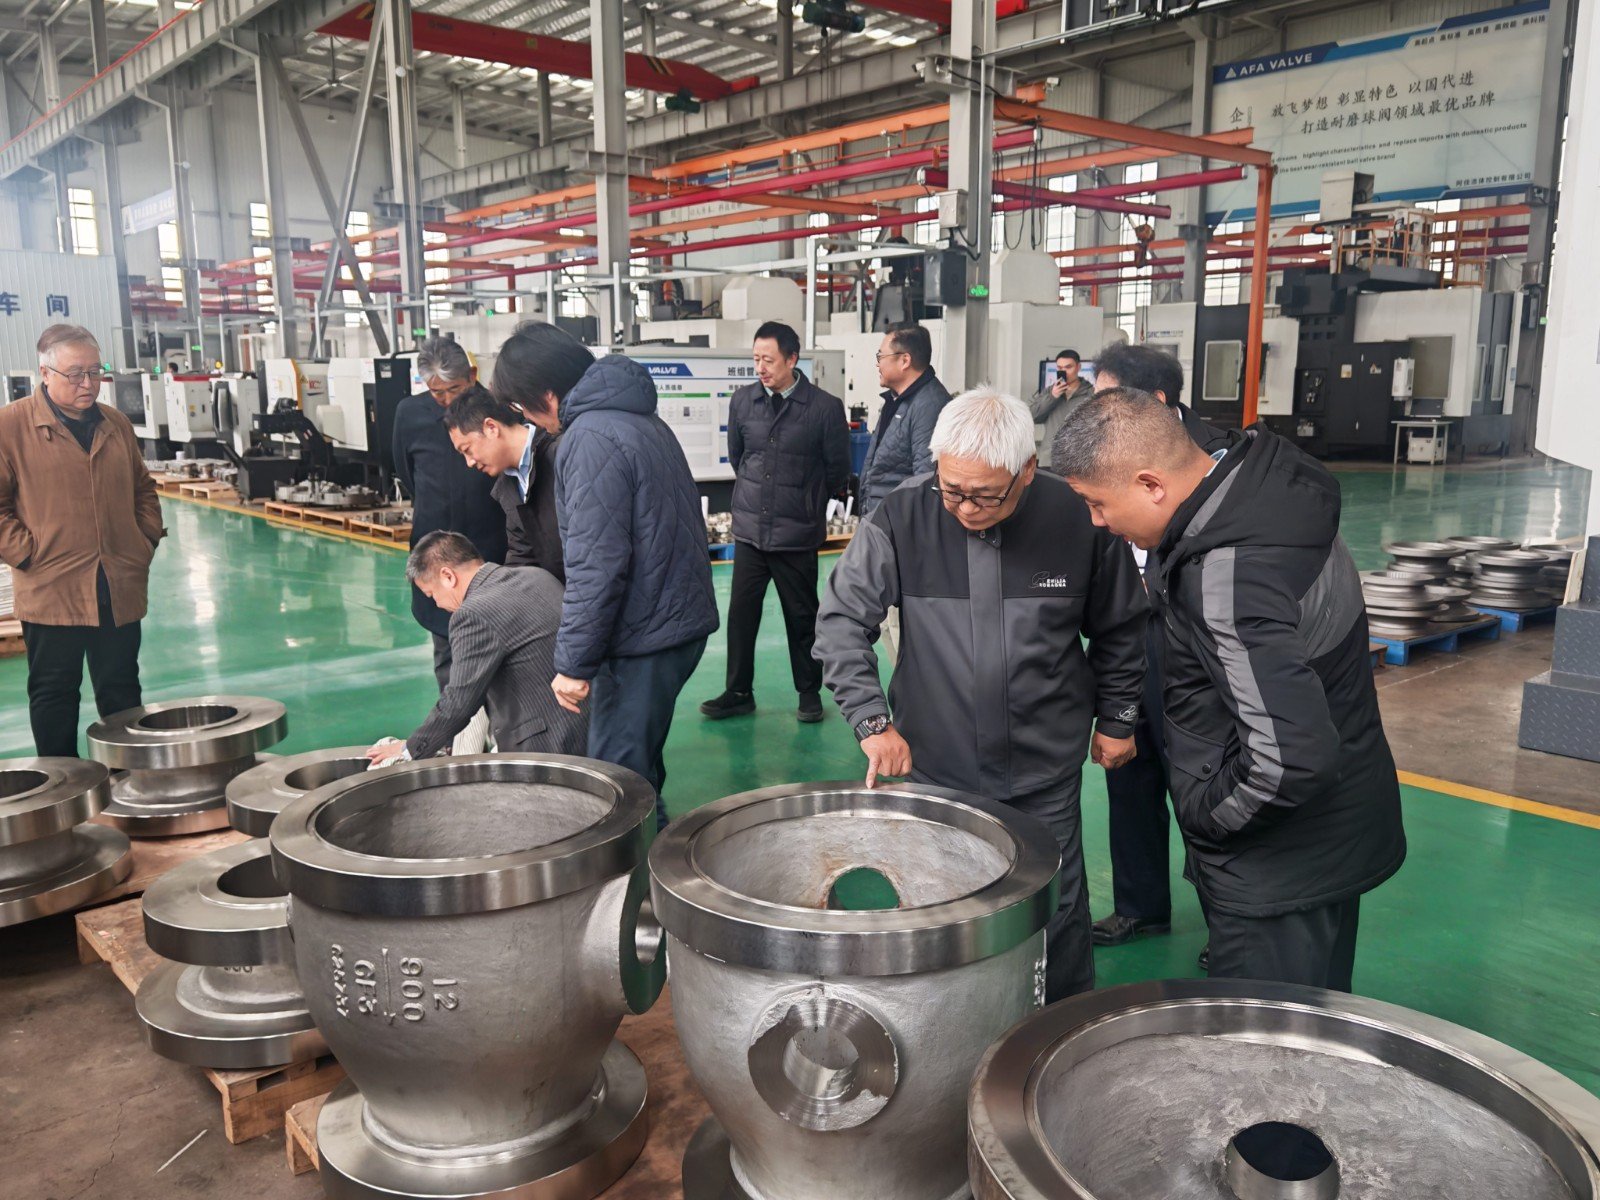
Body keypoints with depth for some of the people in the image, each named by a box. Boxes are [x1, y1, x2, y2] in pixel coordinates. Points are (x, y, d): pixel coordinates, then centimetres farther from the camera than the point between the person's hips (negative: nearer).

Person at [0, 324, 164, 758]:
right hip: (51, 591, -4)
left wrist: (148, 540, 8)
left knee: (122, 692, 12)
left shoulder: (116, 424, 12)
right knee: (54, 695, 7)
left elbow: (143, 488, 21)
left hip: (120, 589, 4)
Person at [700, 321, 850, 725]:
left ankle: (809, 693, 25)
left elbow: (838, 469, 2)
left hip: (797, 533, -3)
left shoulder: (825, 407, -9)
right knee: (741, 612, 6)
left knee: (802, 616, 9)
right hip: (749, 529, 3)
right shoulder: (742, 401, 2)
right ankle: (738, 692, 20)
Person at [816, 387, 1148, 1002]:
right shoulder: (902, 519, -13)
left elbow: (1121, 627, 5)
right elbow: (841, 620, -7)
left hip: (1045, 773, 0)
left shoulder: (1078, 518, -11)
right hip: (932, 766, 0)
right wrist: (872, 719, -16)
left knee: (1055, 917, 14)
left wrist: (1116, 719, 12)